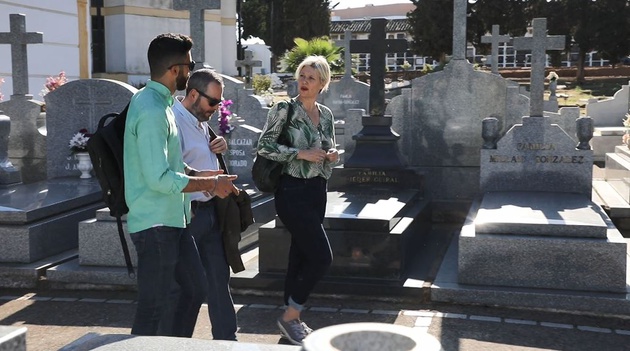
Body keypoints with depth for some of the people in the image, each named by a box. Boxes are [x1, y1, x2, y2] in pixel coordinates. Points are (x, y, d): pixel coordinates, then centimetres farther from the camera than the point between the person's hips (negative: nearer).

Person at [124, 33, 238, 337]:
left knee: (195, 289, 19)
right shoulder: (151, 111, -21)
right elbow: (160, 179, -26)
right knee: (152, 310, 0)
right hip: (155, 225, -10)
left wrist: (196, 174, 8)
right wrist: (211, 183, -16)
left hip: (172, 221, 10)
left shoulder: (158, 102, 13)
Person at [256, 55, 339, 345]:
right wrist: (302, 153, -19)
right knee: (321, 256, -11)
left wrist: (332, 156, -2)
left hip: (317, 191, 7)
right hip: (292, 191, -7)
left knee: (301, 255, 12)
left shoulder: (326, 115, 11)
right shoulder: (284, 110, -8)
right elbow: (264, 147, -14)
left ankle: (292, 319, 23)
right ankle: (290, 316, 5)